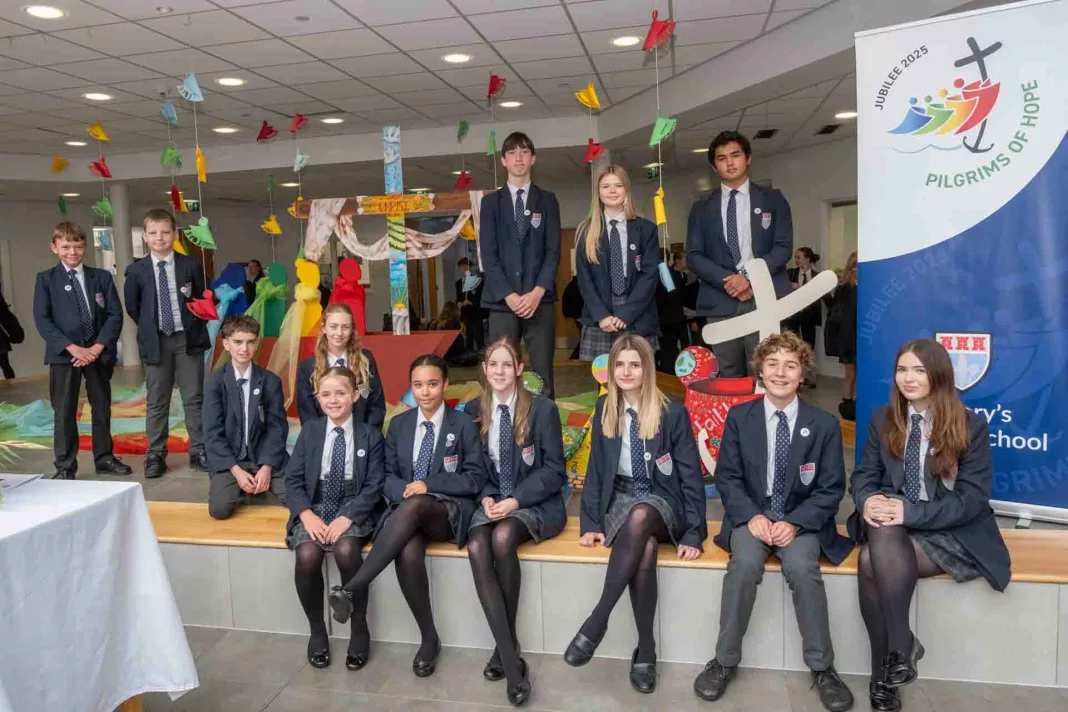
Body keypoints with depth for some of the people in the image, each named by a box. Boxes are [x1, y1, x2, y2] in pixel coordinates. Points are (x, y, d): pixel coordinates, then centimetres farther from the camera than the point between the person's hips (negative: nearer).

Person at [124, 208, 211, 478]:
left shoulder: (190, 266, -1)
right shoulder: (136, 270, -1)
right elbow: (132, 307, 9)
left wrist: (195, 328, 4)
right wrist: (149, 328, 8)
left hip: (188, 338, 0)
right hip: (156, 341, 0)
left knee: (194, 398, 4)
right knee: (156, 402, 7)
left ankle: (199, 451, 12)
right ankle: (156, 455, 14)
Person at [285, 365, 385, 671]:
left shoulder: (371, 435, 3)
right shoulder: (309, 431, 9)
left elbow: (374, 486, -3)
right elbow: (293, 479, 5)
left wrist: (347, 517, -18)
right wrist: (307, 514, -13)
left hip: (353, 510, -2)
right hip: (314, 510, 2)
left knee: (346, 550, -33)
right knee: (307, 556, -28)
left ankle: (359, 631, -11)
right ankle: (317, 631, -3)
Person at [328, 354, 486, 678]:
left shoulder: (463, 424, 3)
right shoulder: (399, 424, 14)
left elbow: (476, 478, -2)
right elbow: (387, 476, 12)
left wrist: (429, 485, -15)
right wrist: (404, 490, -12)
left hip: (450, 512, -2)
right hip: (406, 510, 3)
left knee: (414, 506, -39)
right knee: (408, 553, -33)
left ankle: (354, 589, -38)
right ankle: (429, 638, -14)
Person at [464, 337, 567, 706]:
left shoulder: (543, 409, -6)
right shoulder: (473, 411, 5)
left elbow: (554, 472, -6)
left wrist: (515, 500, -18)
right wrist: (486, 497, -9)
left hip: (535, 504, -3)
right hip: (492, 502, 3)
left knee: (502, 537, -34)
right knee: (476, 548, -29)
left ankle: (504, 646, -13)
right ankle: (511, 658, -24)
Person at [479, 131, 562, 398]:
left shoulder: (547, 200, 12)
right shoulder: (491, 202, 11)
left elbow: (553, 250, 3)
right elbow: (488, 254, 2)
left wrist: (538, 291, -12)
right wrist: (509, 295, -10)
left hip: (539, 299, 0)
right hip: (502, 300, 0)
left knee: (542, 376, -2)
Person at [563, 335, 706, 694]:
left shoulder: (672, 412, -7)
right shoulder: (605, 409, 4)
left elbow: (691, 475, -6)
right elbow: (596, 469, 7)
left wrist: (693, 534, -13)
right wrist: (590, 523, -4)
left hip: (663, 501, -2)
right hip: (620, 498, 2)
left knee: (639, 518, -39)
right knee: (645, 547, -33)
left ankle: (596, 621, -33)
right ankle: (646, 648, -21)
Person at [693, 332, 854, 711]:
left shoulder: (824, 423, -1)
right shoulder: (739, 417, 1)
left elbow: (831, 489, -1)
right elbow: (726, 477, 1)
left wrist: (795, 523, -16)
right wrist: (751, 516, -16)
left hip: (802, 520, 0)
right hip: (751, 515, 1)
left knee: (802, 567, -30)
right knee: (745, 563, -29)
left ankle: (822, 667, -10)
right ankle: (725, 661, -12)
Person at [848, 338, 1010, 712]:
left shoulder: (971, 425, -5)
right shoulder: (882, 419, 7)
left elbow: (972, 499, -10)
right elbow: (864, 474, 6)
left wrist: (911, 511, -23)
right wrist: (867, 500, -19)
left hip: (952, 533, -4)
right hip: (893, 524, 4)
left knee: (872, 562, -30)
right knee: (883, 534, -33)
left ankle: (884, 674, -17)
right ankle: (900, 646, -21)